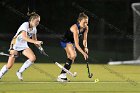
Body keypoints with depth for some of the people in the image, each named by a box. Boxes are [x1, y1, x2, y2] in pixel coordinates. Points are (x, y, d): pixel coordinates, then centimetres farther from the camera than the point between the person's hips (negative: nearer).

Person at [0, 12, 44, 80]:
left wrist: (39, 47, -3)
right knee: (10, 65, -12)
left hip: (24, 46, 7)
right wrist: (35, 42, -45)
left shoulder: (34, 28, 1)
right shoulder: (25, 25, -23)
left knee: (33, 58, -17)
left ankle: (20, 72, -3)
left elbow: (34, 39, 13)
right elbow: (24, 37, -38)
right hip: (15, 45, -7)